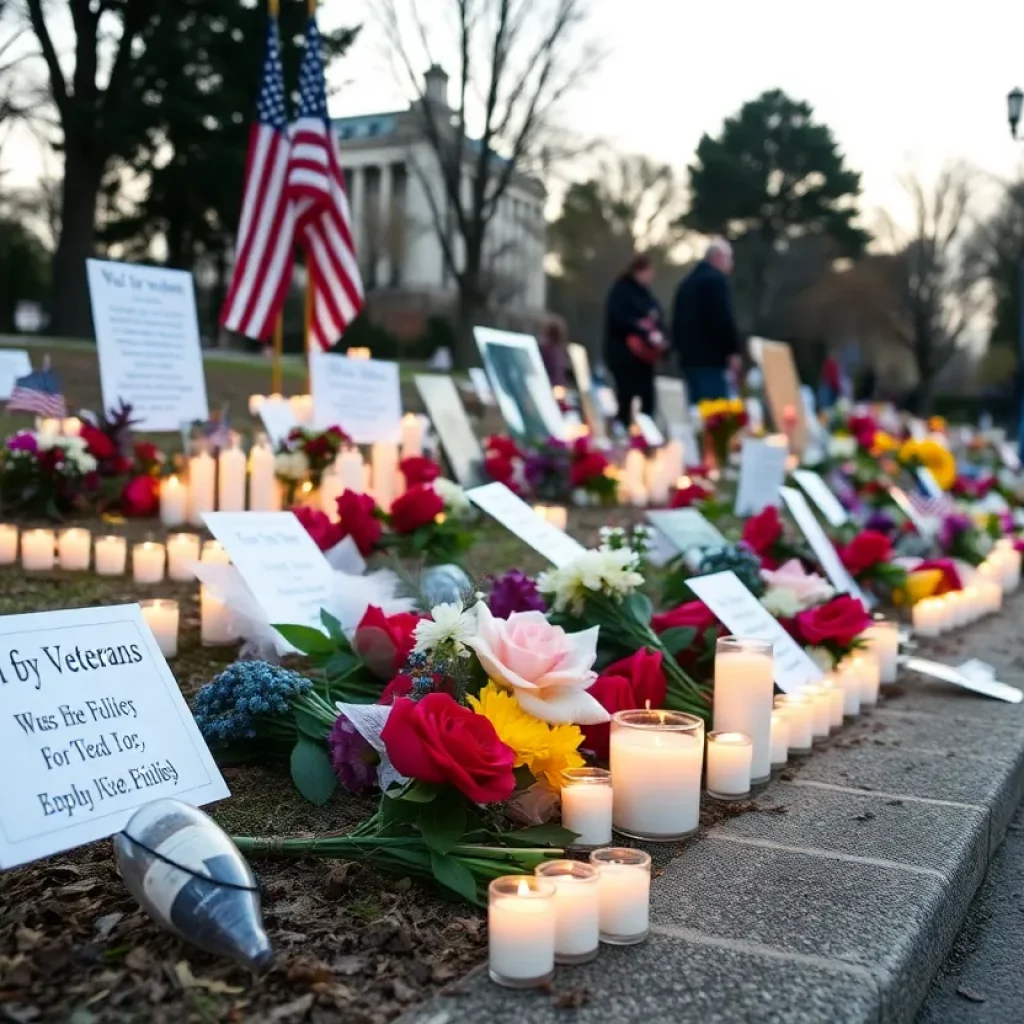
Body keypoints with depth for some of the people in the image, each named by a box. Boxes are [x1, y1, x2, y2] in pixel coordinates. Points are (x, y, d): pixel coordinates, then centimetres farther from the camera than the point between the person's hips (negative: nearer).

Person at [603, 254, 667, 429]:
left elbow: (657, 320, 18)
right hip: (625, 355, -7)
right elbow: (618, 320, -19)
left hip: (645, 355, 7)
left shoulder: (646, 293, 17)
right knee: (626, 401, -8)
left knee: (647, 401, 2)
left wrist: (659, 334, -5)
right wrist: (647, 334, -23)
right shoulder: (621, 291, -5)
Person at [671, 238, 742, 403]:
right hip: (711, 357, -9)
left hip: (689, 358, 9)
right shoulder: (716, 279, -7)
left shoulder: (686, 283, 20)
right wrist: (733, 351, -13)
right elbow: (724, 318, -15)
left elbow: (677, 322, 22)